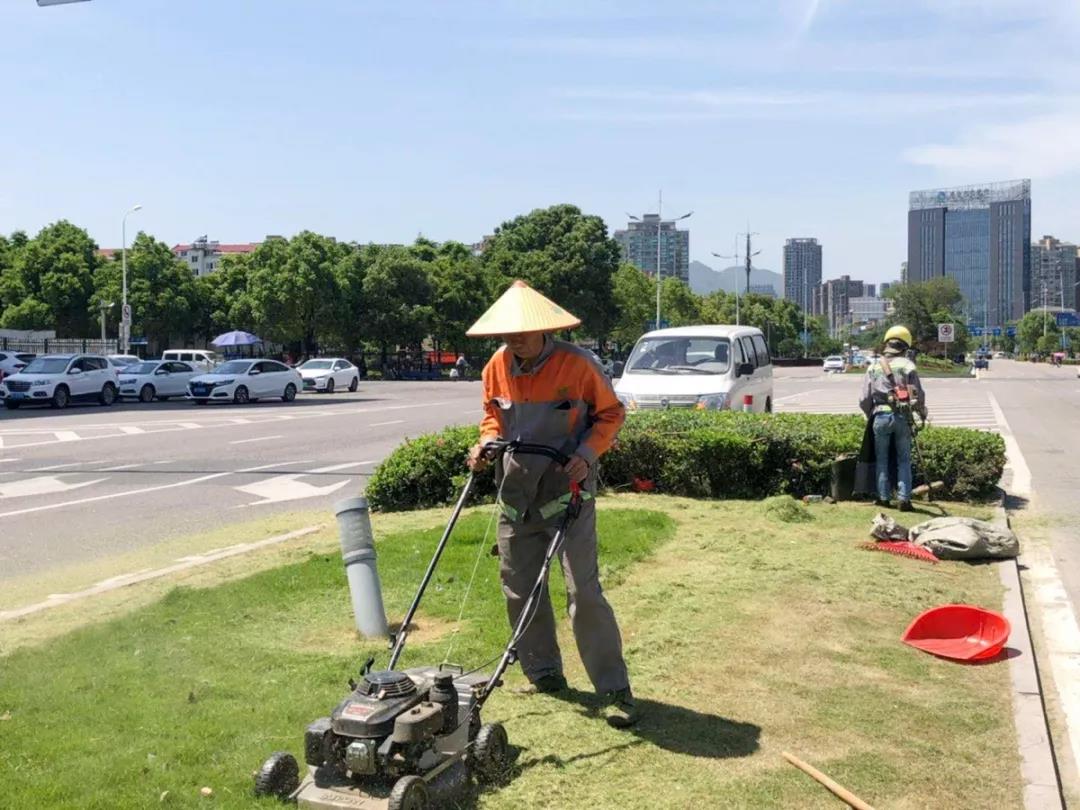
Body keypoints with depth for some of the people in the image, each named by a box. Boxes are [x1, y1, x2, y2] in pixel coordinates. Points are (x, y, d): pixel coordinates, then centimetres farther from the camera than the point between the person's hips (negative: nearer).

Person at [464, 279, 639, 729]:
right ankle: (544, 674, 29)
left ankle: (615, 689, 1)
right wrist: (487, 442, -4)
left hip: (567, 493, -5)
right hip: (516, 493, 5)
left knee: (584, 592, -9)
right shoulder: (497, 367, -1)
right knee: (518, 590, 12)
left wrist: (587, 453, -18)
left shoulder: (577, 364, -14)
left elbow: (611, 413, -3)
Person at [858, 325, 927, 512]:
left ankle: (883, 497, 14)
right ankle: (904, 499, 3)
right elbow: (918, 394, -3)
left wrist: (871, 416, 23)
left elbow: (864, 399, 5)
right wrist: (922, 413, 16)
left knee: (881, 459, 12)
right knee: (904, 459, 7)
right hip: (902, 417, -1)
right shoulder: (907, 365, 1)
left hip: (880, 416, 1)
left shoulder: (874, 366, 7)